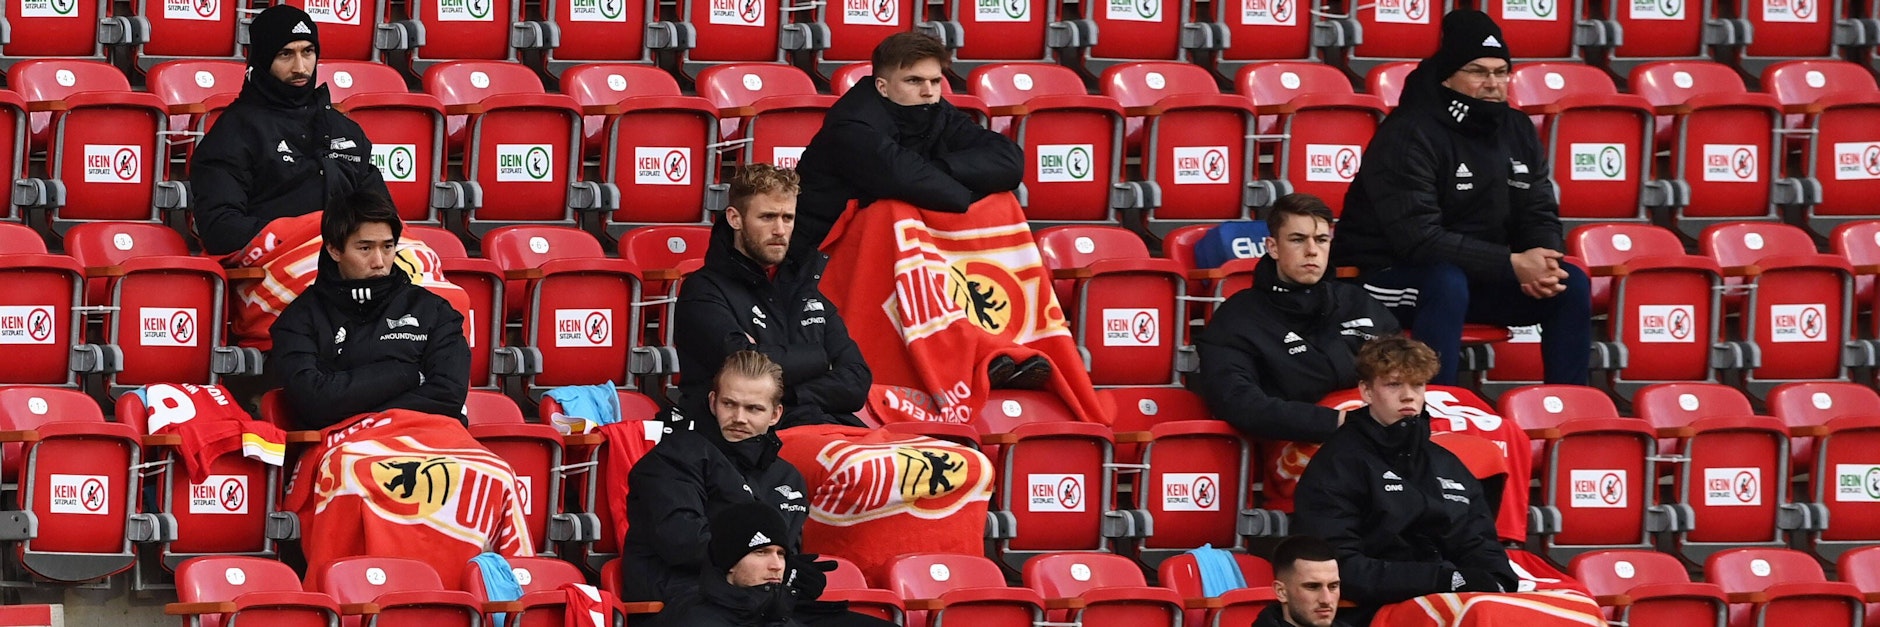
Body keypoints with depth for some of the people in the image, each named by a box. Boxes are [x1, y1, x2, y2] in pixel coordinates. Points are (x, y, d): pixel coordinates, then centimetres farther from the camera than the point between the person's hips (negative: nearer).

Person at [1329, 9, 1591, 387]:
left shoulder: (1516, 129, 4)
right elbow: (1418, 239, -28)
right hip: (1392, 275, -7)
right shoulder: (1409, 135, -20)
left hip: (1481, 274, 7)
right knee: (1447, 284, -38)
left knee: (1572, 284, -10)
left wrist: (1543, 262, -20)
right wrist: (1512, 264, -30)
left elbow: (1540, 214, 6)